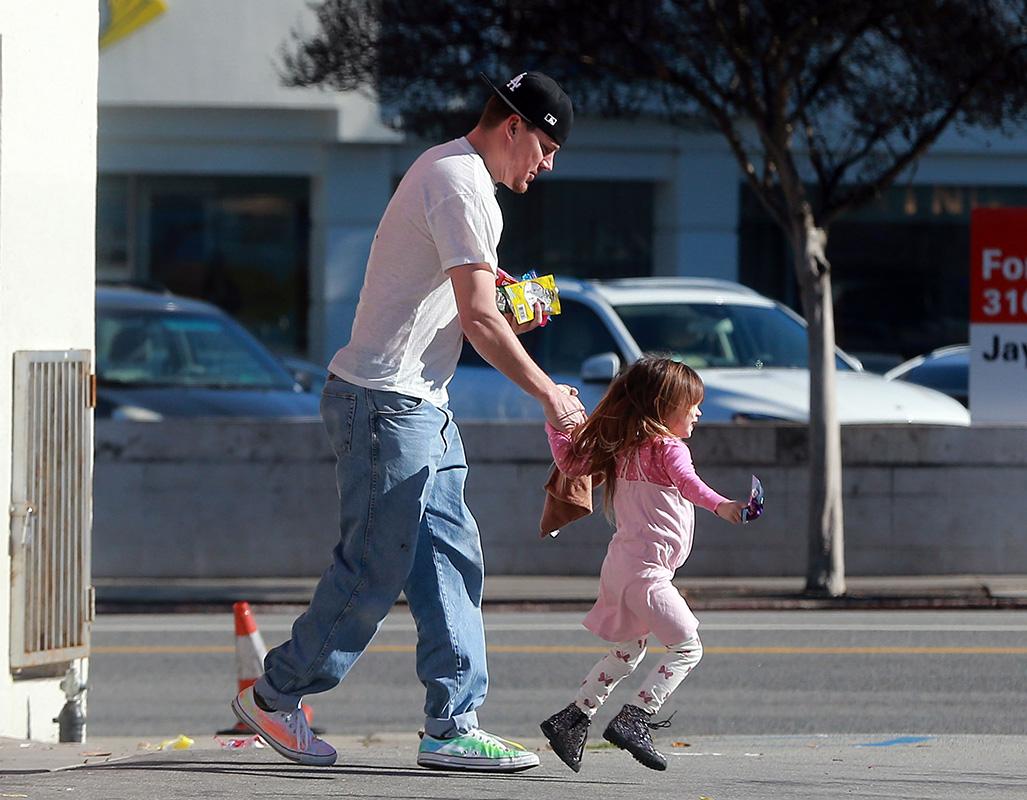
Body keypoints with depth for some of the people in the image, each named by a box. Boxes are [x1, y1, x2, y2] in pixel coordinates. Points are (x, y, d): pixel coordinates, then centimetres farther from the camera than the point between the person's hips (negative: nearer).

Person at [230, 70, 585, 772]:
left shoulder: (447, 171, 19)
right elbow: (477, 318, -21)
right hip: (386, 402, -11)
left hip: (419, 404, 11)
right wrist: (547, 392, -13)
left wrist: (508, 323, 11)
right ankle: (276, 697, 7)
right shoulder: (462, 183, -15)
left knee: (452, 560, 6)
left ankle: (453, 727, 5)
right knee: (374, 571, -6)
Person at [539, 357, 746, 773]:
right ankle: (633, 720, -18)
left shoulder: (622, 449, 12)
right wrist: (720, 506, -50)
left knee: (626, 652, 23)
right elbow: (687, 483, -33)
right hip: (645, 568, -9)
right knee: (687, 647, -10)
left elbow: (571, 462, 19)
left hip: (622, 563, 9)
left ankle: (572, 720, 25)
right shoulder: (668, 448, -12)